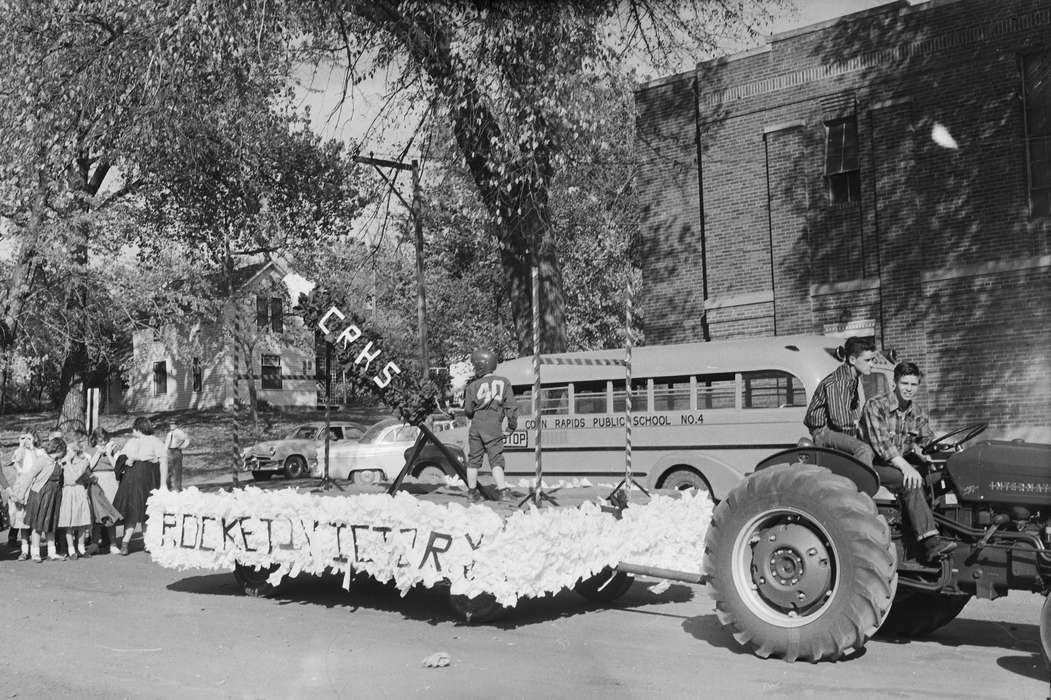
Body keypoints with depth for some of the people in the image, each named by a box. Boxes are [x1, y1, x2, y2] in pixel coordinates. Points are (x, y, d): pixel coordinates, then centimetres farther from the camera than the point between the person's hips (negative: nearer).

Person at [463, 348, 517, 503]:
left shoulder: (474, 385, 0)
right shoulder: (503, 382, 2)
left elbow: (468, 410, 3)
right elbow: (510, 406, 1)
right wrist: (512, 423, 12)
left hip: (476, 426, 1)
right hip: (494, 427, -1)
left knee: (473, 459, 12)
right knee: (496, 459, 1)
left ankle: (472, 492, 21)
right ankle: (502, 490, -13)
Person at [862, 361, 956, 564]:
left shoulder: (916, 415, 12)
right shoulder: (875, 406, -11)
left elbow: (928, 440, 16)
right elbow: (880, 442, -22)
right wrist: (904, 466, -33)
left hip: (899, 466, 7)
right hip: (873, 466, -7)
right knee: (911, 482, -33)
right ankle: (931, 543, -38)